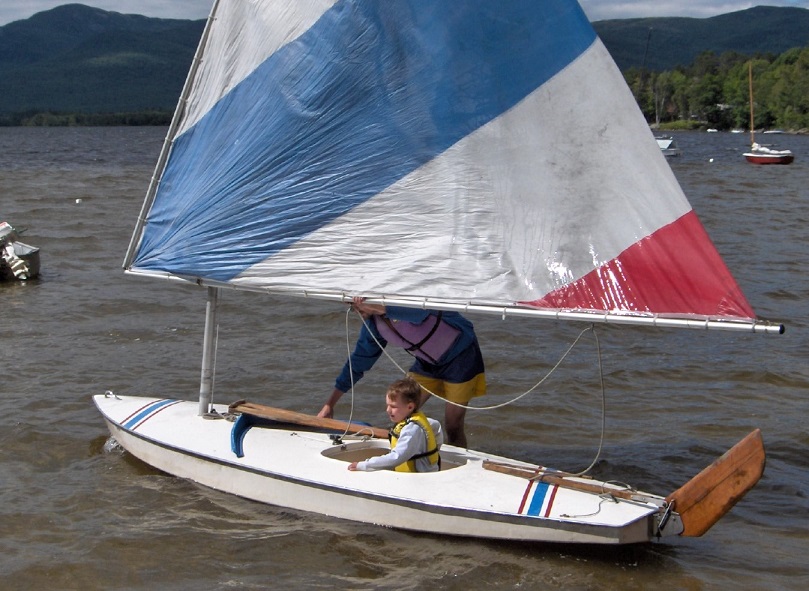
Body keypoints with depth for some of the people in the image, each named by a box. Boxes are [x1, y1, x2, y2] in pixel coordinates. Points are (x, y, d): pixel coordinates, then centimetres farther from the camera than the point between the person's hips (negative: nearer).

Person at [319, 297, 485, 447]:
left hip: (461, 354, -7)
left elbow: (420, 311, -51)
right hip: (428, 362, 7)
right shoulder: (373, 323, -6)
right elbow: (358, 361, 3)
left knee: (453, 427, -5)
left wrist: (376, 309, -49)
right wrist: (330, 404, 3)